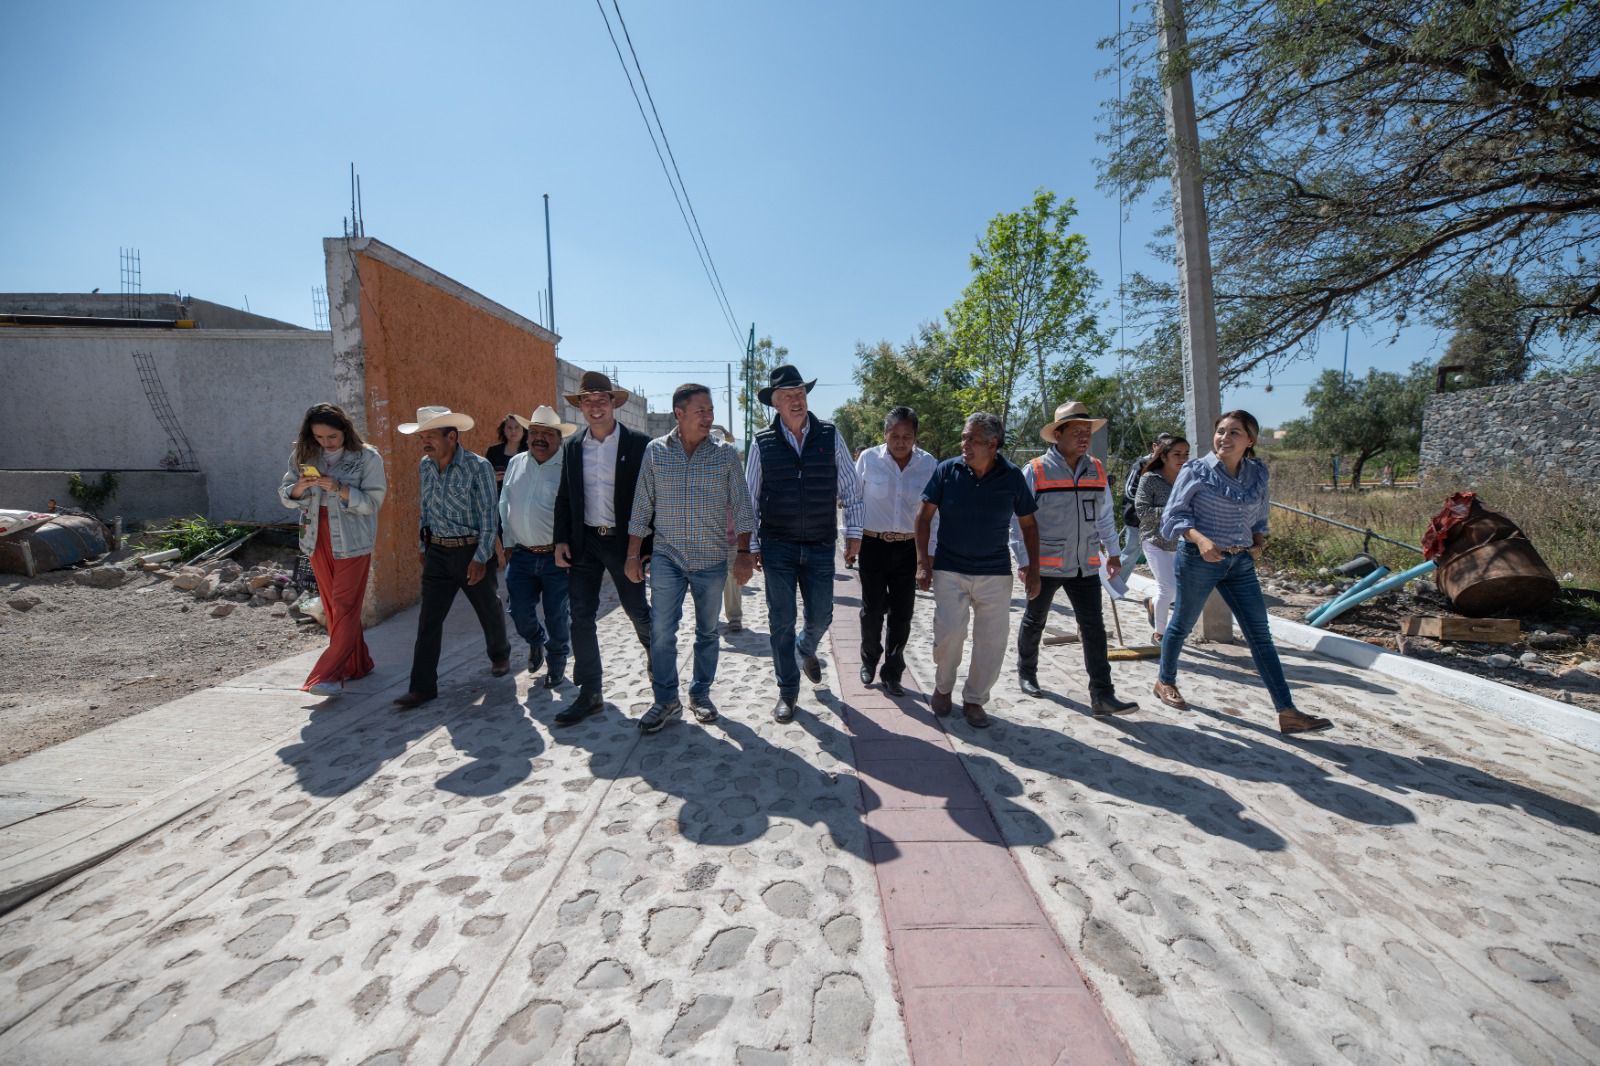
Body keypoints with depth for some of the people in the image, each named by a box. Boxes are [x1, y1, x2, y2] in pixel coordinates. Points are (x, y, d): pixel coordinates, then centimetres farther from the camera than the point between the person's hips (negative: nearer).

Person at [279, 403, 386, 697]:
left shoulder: (367, 457, -9)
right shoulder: (303, 456, 4)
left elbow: (372, 501, -12)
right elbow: (285, 496, 5)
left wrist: (338, 488, -26)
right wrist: (299, 487, -17)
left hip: (351, 541, -5)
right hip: (317, 540, 6)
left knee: (345, 607, -5)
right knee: (332, 606, 12)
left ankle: (328, 675, -2)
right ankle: (357, 664, 25)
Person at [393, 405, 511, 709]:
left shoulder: (478, 467, -15)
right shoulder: (424, 466, 3)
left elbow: (489, 516, -14)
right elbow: (424, 510, 14)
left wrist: (480, 559, -17)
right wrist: (423, 547, 15)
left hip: (472, 551, -4)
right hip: (437, 553, 4)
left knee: (489, 611, 12)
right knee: (429, 619, 1)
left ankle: (500, 655, 38)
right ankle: (423, 686, 8)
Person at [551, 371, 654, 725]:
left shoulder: (639, 444, -7)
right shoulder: (571, 446, 7)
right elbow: (564, 497, 12)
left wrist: (648, 547, -10)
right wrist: (561, 539, 3)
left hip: (624, 542, -4)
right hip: (584, 543, 4)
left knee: (637, 610, 8)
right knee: (581, 617, 5)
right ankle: (590, 694, 17)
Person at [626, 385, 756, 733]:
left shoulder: (726, 455, -1)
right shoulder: (655, 451, 0)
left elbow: (741, 508, 0)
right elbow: (642, 506, 3)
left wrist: (743, 553, -6)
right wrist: (633, 555, 2)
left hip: (712, 560, 0)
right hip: (667, 557, 0)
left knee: (707, 631, 11)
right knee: (661, 631, -1)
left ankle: (700, 694, 28)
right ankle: (666, 700, 14)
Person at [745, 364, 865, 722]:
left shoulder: (830, 436, 0)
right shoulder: (763, 442, -2)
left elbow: (850, 488, 5)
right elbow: (750, 497, 4)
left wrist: (853, 532, 2)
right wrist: (752, 545, 3)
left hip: (820, 546, 1)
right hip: (777, 546, -1)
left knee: (821, 618, 8)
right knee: (781, 622, 5)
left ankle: (806, 649, 44)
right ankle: (787, 692, 22)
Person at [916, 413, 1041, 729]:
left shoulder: (1012, 476, -3)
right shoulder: (947, 470, -6)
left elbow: (1028, 524, 7)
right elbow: (924, 515, 0)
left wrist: (1034, 568, 3)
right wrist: (922, 561, -5)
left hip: (995, 572, 2)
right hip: (950, 570, -1)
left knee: (993, 640, 4)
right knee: (948, 632, -7)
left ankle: (974, 700, 24)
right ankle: (942, 688, 22)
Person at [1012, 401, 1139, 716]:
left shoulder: (1096, 470, 6)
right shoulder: (1035, 471, -11)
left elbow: (1104, 515, 15)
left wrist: (1112, 553, 16)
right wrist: (1024, 562, -10)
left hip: (1085, 566, 4)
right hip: (1045, 566, -4)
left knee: (1094, 627, 0)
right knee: (1035, 621, 14)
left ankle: (1102, 695, 5)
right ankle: (1026, 673, 35)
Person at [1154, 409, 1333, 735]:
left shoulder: (1257, 474, 4)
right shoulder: (1196, 471, -10)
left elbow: (1260, 518, 17)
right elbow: (1173, 516, -10)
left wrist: (1258, 543, 0)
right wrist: (1200, 539, -26)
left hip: (1240, 563, 5)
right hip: (1199, 559, -4)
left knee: (1260, 635, 3)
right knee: (1181, 625, 11)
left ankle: (1287, 712, 7)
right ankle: (1165, 682, 32)